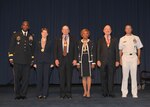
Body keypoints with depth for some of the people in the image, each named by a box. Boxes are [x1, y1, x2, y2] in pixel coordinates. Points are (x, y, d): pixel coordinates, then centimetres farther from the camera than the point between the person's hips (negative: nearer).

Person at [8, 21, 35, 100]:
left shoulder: (31, 36, 12)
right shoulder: (15, 35, 7)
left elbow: (32, 48, 14)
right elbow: (11, 47, 5)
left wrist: (32, 59, 8)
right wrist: (11, 58, -1)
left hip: (27, 61, 2)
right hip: (17, 60, -1)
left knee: (26, 78, 1)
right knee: (17, 78, 1)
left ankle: (23, 94, 11)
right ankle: (17, 94, 11)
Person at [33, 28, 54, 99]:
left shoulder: (49, 42, 6)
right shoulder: (38, 42, 9)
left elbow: (51, 53, 4)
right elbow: (36, 53, 8)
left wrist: (52, 63, -3)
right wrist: (35, 62, 2)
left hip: (47, 62, -1)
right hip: (39, 62, 1)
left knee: (46, 77, 0)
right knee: (39, 77, -1)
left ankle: (45, 94, 7)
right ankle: (39, 94, 7)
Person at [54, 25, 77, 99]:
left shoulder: (72, 40, 9)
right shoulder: (58, 40, 11)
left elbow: (75, 50, 5)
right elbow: (56, 50, 7)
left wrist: (75, 59, -5)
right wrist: (56, 59, -4)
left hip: (69, 59, 0)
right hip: (61, 59, 1)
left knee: (69, 77, 1)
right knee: (62, 77, 1)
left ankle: (69, 94, 9)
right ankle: (62, 94, 10)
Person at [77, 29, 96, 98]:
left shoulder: (91, 43, 2)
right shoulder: (79, 43, 7)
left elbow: (93, 53, 1)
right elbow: (78, 53, 8)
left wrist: (93, 62, -4)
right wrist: (78, 63, 4)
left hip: (89, 60, -2)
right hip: (82, 61, 2)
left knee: (89, 76, -3)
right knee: (84, 77, 5)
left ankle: (88, 92, 1)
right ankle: (85, 91, 12)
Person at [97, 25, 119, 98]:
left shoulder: (114, 40, 12)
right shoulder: (100, 41, 10)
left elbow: (117, 51, 7)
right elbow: (98, 51, 6)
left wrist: (117, 60, -1)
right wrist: (98, 60, -4)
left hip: (112, 61, 0)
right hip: (103, 61, 0)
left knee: (111, 77, -1)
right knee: (103, 77, 2)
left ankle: (110, 92, 4)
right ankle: (104, 92, 9)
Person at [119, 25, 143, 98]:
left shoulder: (136, 38, 9)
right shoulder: (122, 39, 9)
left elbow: (139, 49, 10)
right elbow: (120, 50, 11)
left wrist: (138, 59, 3)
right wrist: (120, 59, 3)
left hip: (134, 57, 0)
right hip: (125, 57, 0)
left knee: (134, 75, -1)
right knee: (125, 75, -1)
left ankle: (134, 93, 5)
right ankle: (124, 93, 5)